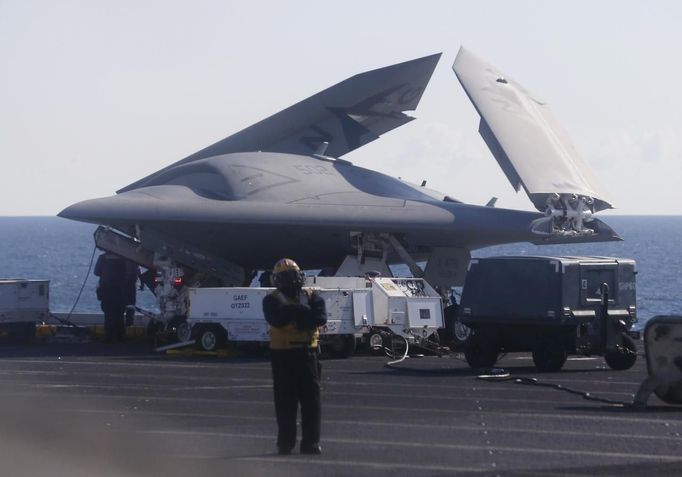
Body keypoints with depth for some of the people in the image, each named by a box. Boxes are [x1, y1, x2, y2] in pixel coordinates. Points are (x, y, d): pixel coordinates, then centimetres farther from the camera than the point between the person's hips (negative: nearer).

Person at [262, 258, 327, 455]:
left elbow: (320, 318, -9)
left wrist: (293, 314, -17)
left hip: (308, 352, 2)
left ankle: (311, 443, 5)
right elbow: (276, 318, -18)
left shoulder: (312, 297, 9)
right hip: (283, 355, -2)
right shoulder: (272, 300, 3)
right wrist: (302, 311, -18)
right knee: (285, 401, 1)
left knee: (311, 400, 0)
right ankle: (285, 444, 8)